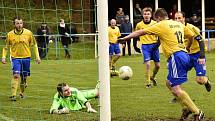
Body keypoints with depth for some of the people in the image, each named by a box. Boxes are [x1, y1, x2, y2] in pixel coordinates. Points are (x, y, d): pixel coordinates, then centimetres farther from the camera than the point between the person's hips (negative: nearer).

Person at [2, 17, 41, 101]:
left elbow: (34, 45, 6)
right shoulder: (10, 34, -4)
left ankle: (22, 92, 31)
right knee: (16, 75, -18)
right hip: (15, 57, -2)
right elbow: (6, 47, 8)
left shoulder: (28, 33, -4)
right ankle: (13, 95, -16)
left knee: (25, 77, 8)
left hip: (26, 57, 2)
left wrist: (37, 56, 2)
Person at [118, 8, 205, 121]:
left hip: (175, 56, -8)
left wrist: (125, 38, 9)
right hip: (184, 54, 8)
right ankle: (186, 108, 13)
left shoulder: (161, 25, 0)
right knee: (169, 83, 20)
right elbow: (191, 35, 28)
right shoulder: (179, 24, 18)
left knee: (176, 89, -9)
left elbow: (140, 32, 2)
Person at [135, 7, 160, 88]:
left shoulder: (155, 23, -4)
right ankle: (148, 82, -5)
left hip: (154, 45, 2)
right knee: (148, 64, -15)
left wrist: (158, 42, -6)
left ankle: (152, 77, 34)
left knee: (157, 65, 5)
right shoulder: (139, 25, -3)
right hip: (145, 46, -2)